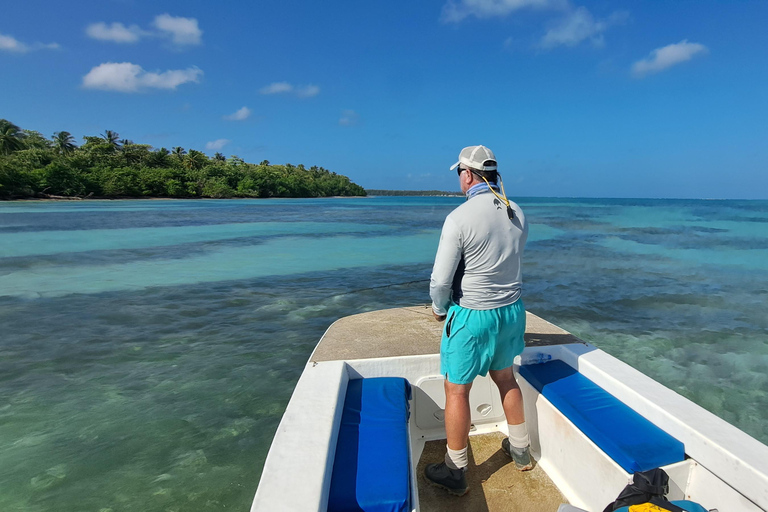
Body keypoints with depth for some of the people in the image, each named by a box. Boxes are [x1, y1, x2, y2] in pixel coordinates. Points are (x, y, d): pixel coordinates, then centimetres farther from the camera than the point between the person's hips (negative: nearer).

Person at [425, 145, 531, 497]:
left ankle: (455, 473, 25)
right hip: (512, 310, 7)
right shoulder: (517, 214, 0)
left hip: (472, 316, -7)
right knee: (505, 377, 26)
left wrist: (439, 308, 1)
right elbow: (510, 263, 10)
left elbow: (441, 280, -19)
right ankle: (520, 450, 44)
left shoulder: (459, 218, -22)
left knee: (457, 391, 9)